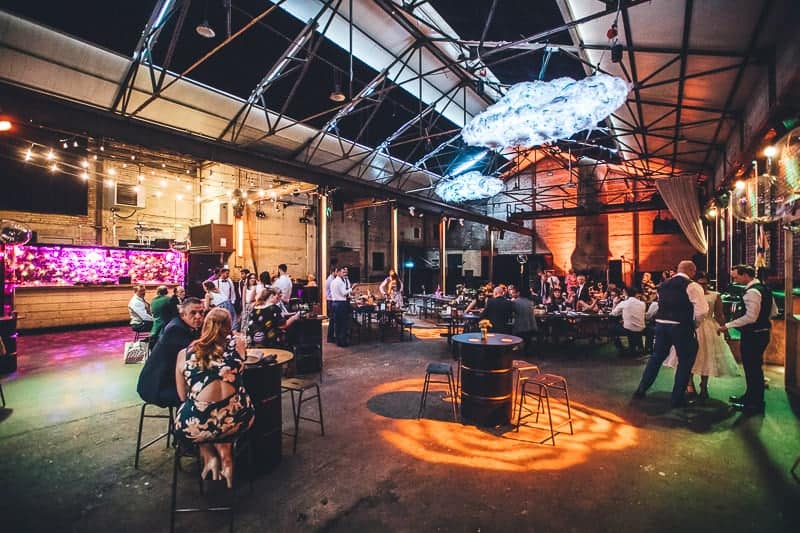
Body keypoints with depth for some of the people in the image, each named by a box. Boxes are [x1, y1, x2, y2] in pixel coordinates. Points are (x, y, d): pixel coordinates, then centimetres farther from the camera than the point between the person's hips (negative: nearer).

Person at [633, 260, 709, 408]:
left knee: (656, 356, 17)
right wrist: (694, 321, 1)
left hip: (661, 323, 6)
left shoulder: (663, 285, 12)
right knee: (685, 361, 9)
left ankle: (641, 390, 22)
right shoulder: (692, 286, -8)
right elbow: (702, 310, -15)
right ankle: (678, 398, 16)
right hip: (681, 326, -6)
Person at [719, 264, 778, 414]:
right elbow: (774, 312, 19)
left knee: (752, 368, 1)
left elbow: (750, 317, -27)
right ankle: (751, 396, 32)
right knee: (754, 367, 19)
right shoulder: (764, 288, 11)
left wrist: (728, 325, -22)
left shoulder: (752, 292, -21)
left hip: (752, 335, -10)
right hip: (762, 332, 10)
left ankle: (756, 404, 11)